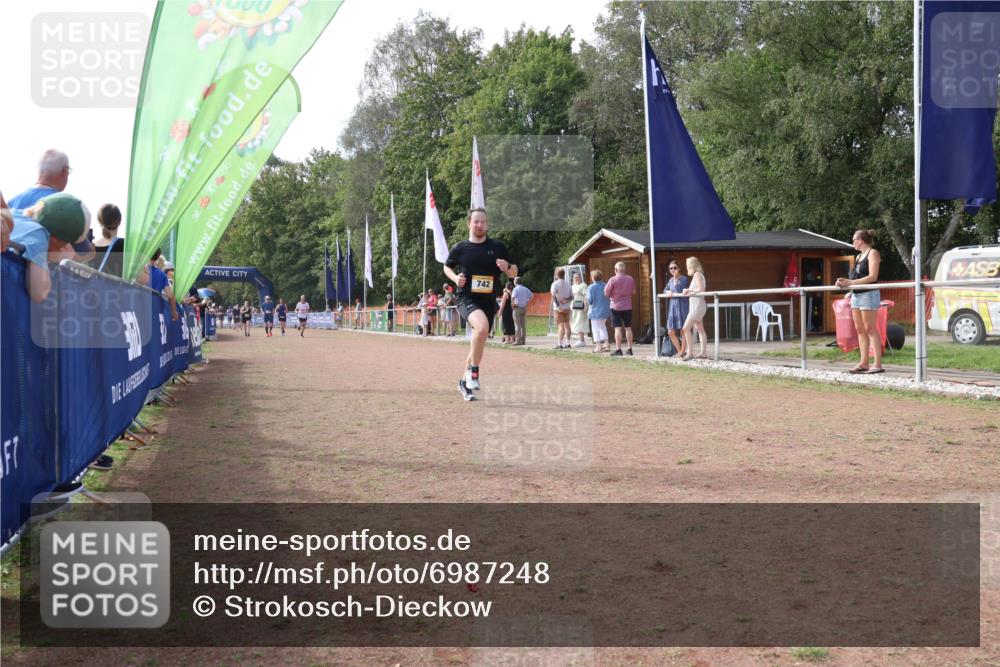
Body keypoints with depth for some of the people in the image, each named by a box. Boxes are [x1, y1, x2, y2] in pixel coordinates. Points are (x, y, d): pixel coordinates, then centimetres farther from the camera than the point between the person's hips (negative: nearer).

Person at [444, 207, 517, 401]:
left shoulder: (498, 247, 3)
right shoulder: (460, 249, 0)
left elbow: (513, 274, 9)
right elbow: (447, 267, 18)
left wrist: (507, 267, -14)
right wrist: (455, 278, -3)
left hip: (488, 300, 4)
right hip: (466, 297, -4)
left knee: (479, 342, 11)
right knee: (482, 326, -33)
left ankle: (465, 381, 33)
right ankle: (474, 370, -17)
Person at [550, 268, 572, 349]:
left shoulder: (555, 284, -7)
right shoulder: (567, 284, 12)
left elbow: (553, 296, -19)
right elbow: (571, 297, 11)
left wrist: (558, 305, -20)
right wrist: (566, 300, -5)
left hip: (558, 308, -5)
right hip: (567, 307, 5)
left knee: (560, 325, -10)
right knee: (566, 325, 12)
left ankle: (559, 344, -16)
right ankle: (567, 343, 15)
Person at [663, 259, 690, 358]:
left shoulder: (684, 279, -7)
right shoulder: (671, 280, 13)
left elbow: (679, 291, -17)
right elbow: (665, 291, 16)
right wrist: (668, 292, -3)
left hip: (682, 306, -7)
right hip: (673, 307, 7)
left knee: (683, 331, -1)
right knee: (671, 332, 7)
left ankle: (682, 352, 7)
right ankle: (679, 351, 22)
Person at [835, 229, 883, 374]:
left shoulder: (873, 253, -6)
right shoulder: (859, 256, 19)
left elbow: (872, 277, -15)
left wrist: (850, 282, -20)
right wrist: (845, 282, -1)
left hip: (868, 294, -8)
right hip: (856, 295, 9)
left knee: (870, 329, -9)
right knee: (860, 329, 7)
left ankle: (878, 364, -8)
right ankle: (864, 363, 10)